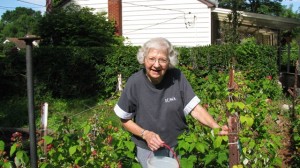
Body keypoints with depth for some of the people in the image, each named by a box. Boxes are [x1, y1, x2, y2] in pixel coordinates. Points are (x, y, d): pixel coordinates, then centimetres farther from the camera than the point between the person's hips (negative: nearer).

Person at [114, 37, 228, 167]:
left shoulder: (177, 77, -15)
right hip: (149, 150, -1)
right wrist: (146, 134, -21)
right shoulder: (135, 83, -18)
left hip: (178, 146, 2)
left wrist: (216, 127, -30)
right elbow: (125, 120, -6)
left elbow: (195, 108, -14)